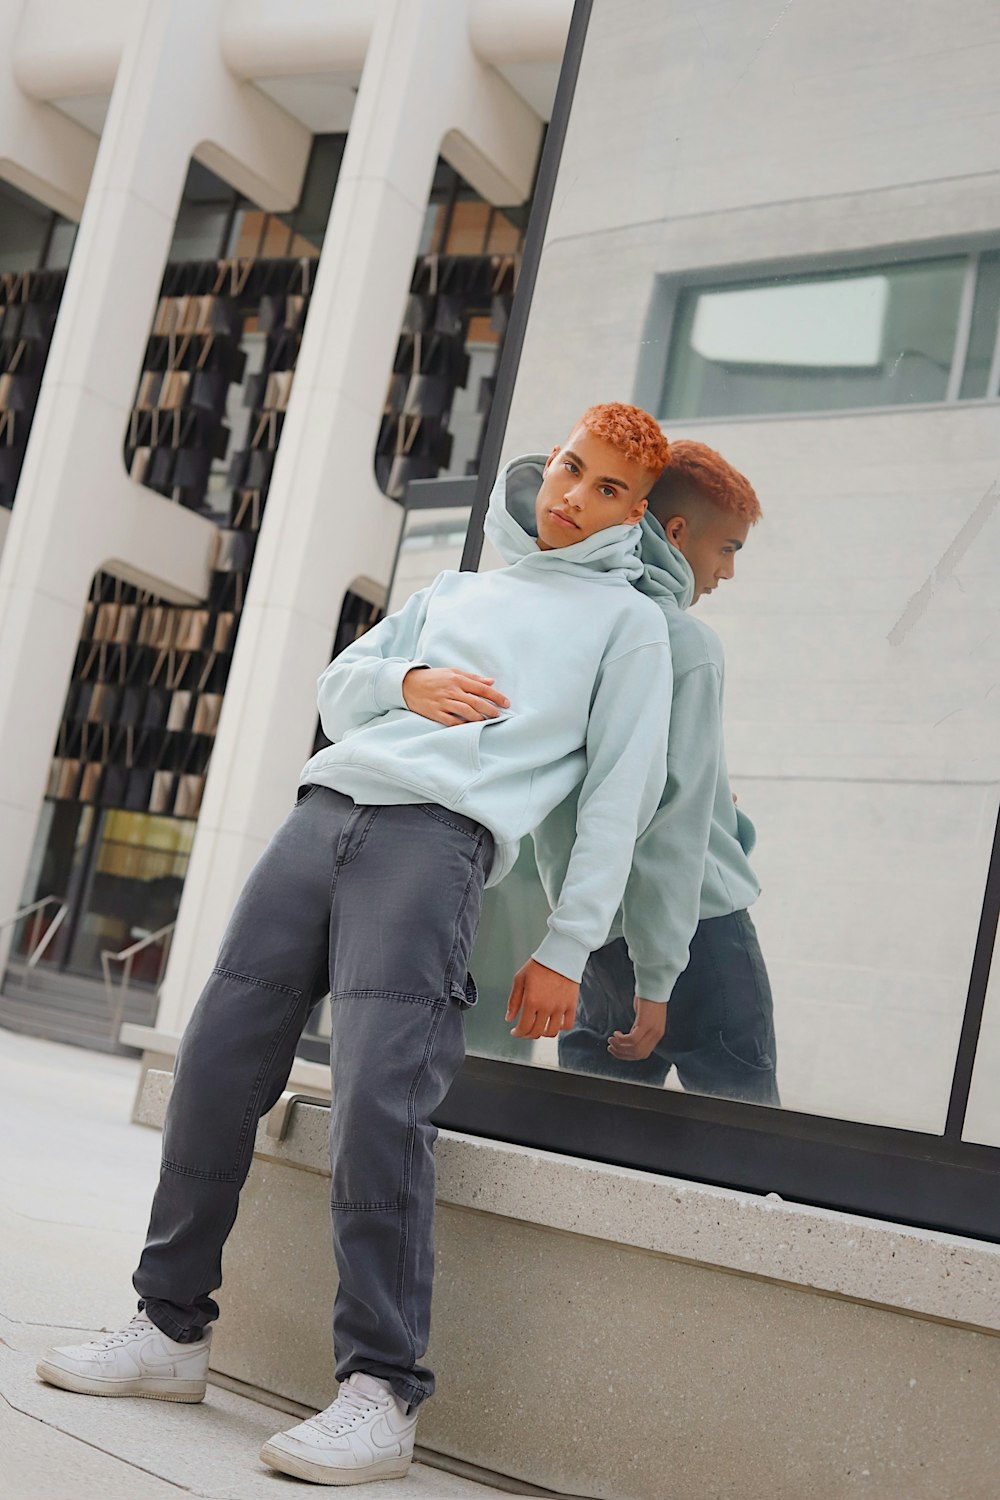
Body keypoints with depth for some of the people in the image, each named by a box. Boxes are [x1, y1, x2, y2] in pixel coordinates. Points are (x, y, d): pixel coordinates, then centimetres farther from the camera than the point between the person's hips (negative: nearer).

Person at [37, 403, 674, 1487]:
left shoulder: (626, 619, 15)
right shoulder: (454, 589, 30)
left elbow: (619, 797, 7)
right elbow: (336, 689, 26)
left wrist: (565, 951, -2)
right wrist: (406, 683, 3)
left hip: (440, 837, -5)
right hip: (328, 808, 6)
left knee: (379, 1098, -20)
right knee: (218, 1059, 0)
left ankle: (380, 1390, -14)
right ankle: (171, 1330, 12)